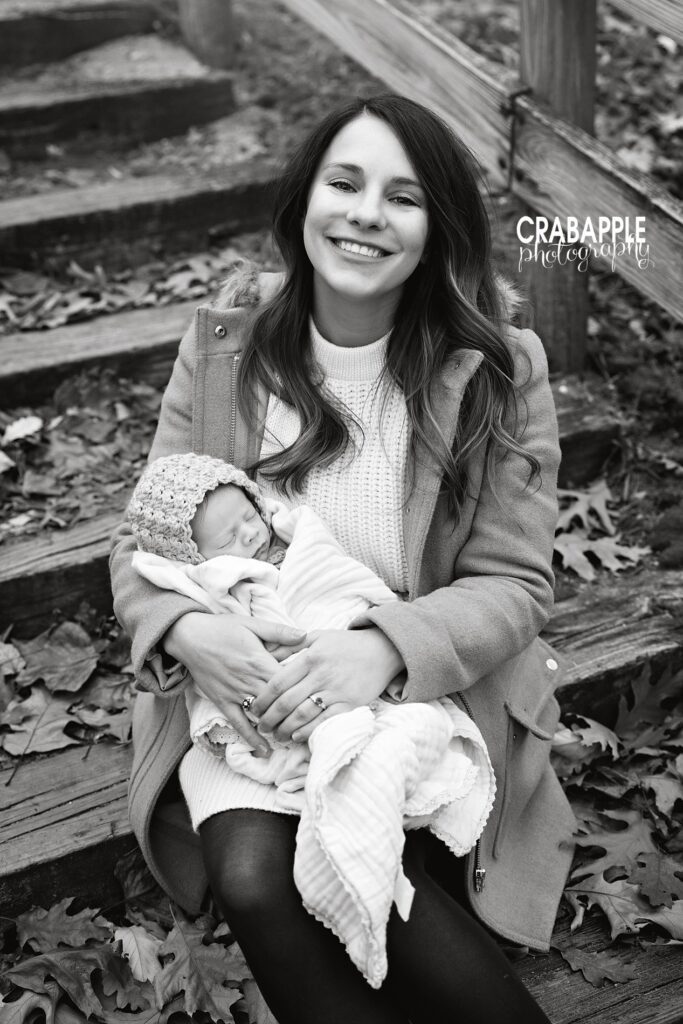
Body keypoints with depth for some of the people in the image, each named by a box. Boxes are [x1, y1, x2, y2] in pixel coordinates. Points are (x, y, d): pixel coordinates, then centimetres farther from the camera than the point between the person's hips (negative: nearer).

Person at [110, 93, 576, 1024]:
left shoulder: (499, 370, -7)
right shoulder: (225, 342, -2)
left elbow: (515, 583, -8)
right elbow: (144, 540, 1)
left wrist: (385, 648, -27)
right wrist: (186, 629, -23)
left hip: (427, 696, -1)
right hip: (240, 686, 2)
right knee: (253, 873, -25)